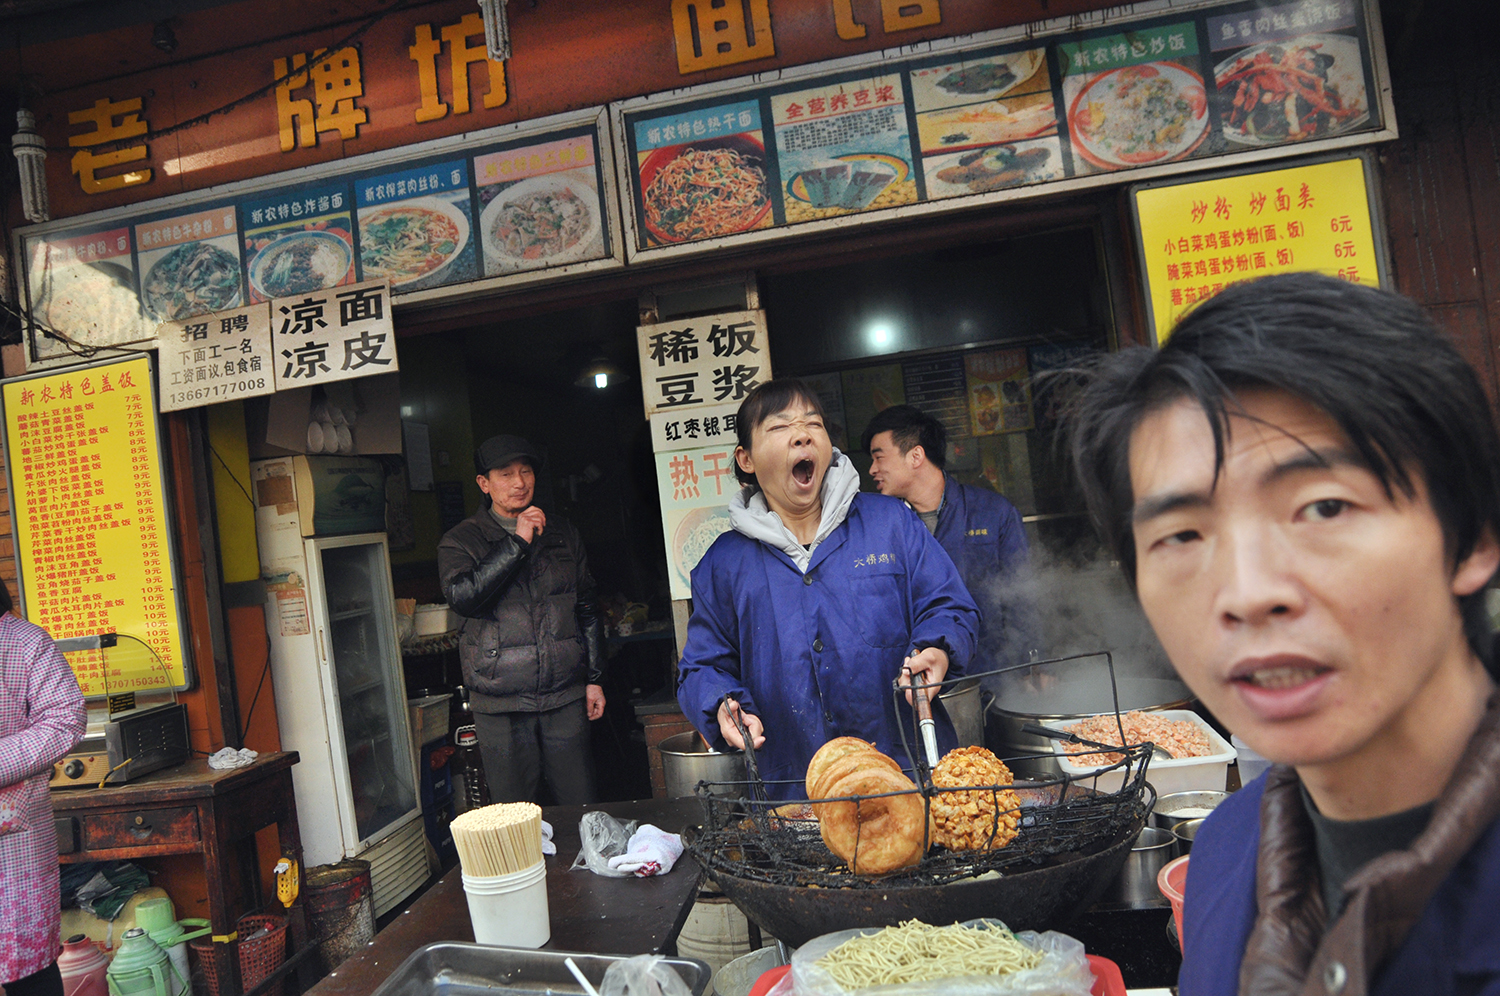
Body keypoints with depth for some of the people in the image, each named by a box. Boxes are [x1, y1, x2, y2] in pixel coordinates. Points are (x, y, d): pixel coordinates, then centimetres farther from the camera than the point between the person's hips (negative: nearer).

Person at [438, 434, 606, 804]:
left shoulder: (562, 533, 12)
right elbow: (462, 596, -18)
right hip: (500, 705, -2)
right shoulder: (462, 541, 1)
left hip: (565, 697, 2)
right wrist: (517, 542, -17)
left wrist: (594, 678, 13)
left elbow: (587, 608, 16)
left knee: (583, 812, 6)